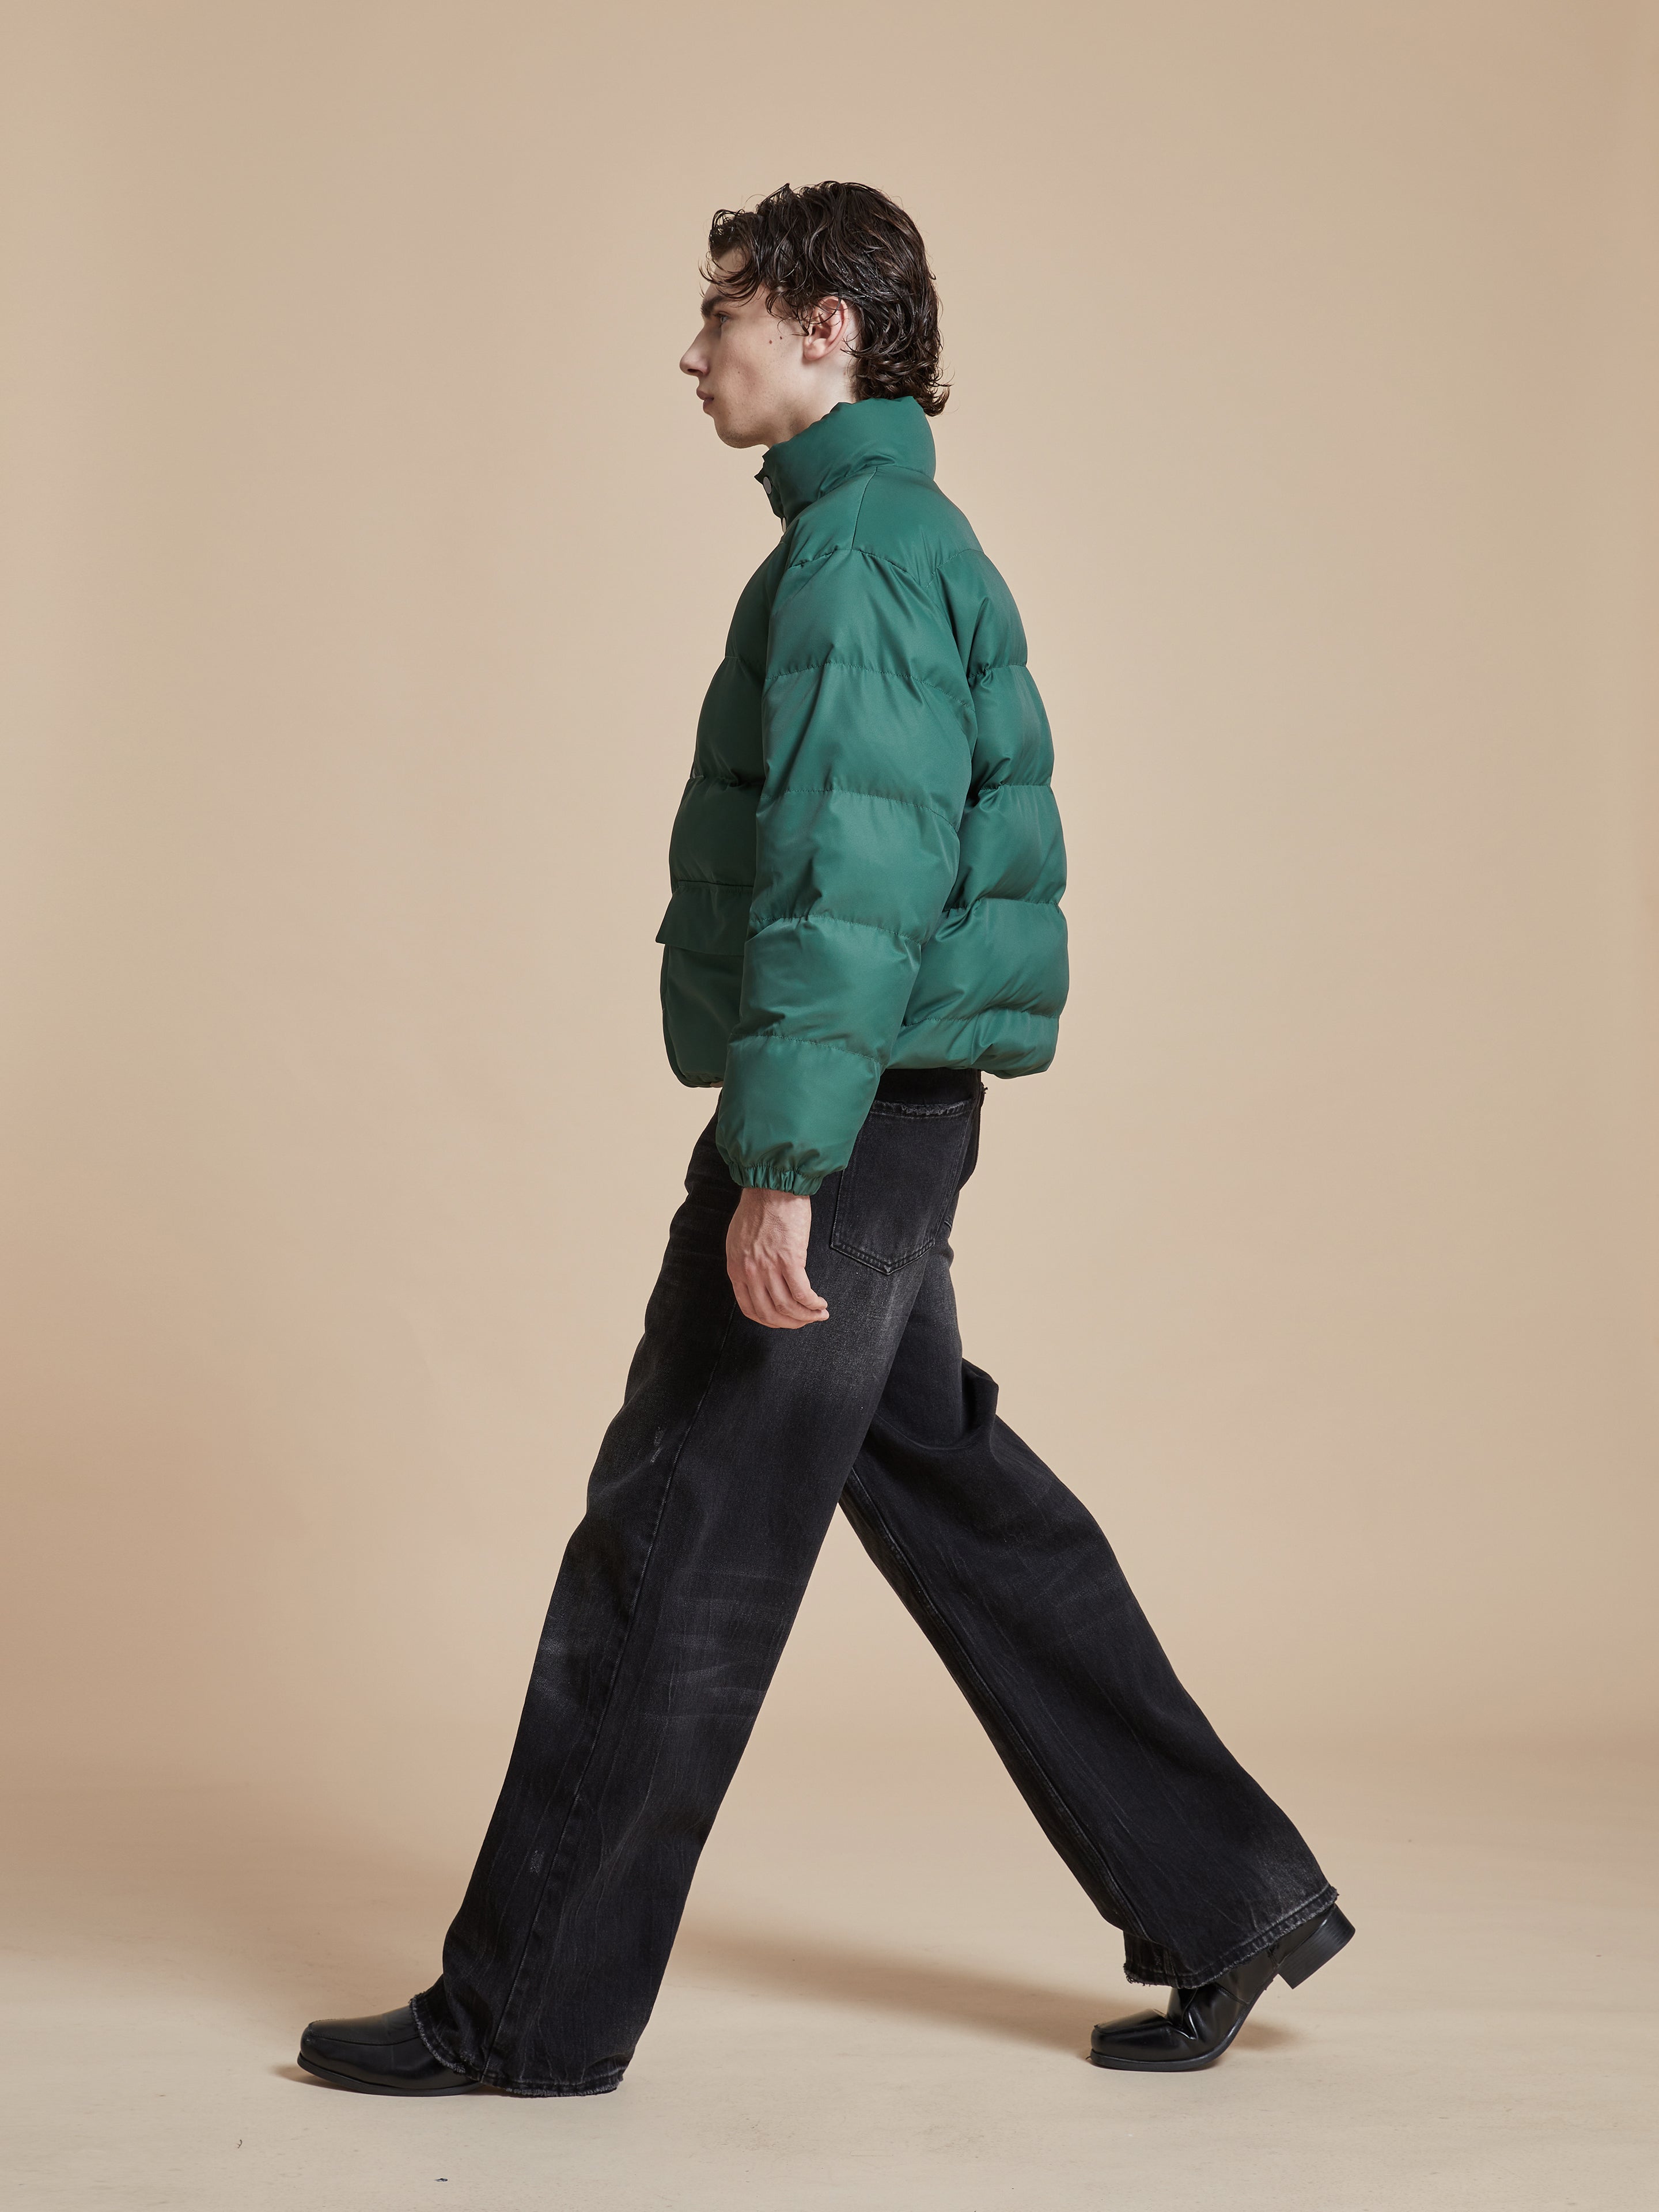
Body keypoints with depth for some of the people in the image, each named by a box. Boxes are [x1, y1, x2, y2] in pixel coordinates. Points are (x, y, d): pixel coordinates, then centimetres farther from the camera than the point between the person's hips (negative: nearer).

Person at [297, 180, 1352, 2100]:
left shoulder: (855, 550, -14)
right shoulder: (918, 540, 18)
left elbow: (845, 874, -22)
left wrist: (780, 1167, -24)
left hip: (839, 1129, -10)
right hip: (891, 1127, 10)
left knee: (673, 1548, -3)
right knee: (958, 1504, 14)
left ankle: (531, 2006, 9)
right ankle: (1225, 1902, 20)